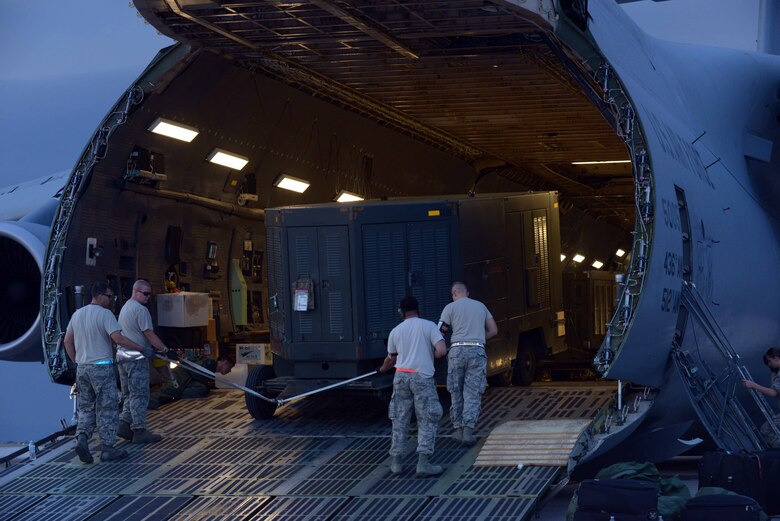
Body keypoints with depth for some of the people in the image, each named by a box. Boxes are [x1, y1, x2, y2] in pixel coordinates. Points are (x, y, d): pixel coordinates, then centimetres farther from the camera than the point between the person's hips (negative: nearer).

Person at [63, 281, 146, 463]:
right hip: (101, 367, -7)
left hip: (82, 368, 7)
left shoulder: (77, 314, 11)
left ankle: (81, 438, -5)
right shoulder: (104, 314, -12)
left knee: (86, 407, 15)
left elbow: (67, 341, 15)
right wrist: (142, 348, -18)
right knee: (107, 409, 2)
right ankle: (107, 449, 5)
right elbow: (118, 338, -23)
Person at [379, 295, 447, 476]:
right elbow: (441, 351, -10)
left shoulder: (395, 331, 12)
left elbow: (391, 359, 24)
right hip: (422, 377, -4)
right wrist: (429, 354, 12)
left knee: (399, 420, 11)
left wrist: (383, 369, 46)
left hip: (401, 376, 4)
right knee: (427, 421, 0)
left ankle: (396, 462, 12)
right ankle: (423, 463, -8)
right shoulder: (429, 326, 1)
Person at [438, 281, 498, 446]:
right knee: (473, 394, 1)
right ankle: (468, 431, -9)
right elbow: (493, 330, 17)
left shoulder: (450, 307, 5)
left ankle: (458, 429, 13)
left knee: (456, 392, 11)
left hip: (457, 351, -1)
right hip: (477, 351, 1)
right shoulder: (480, 306, 16)